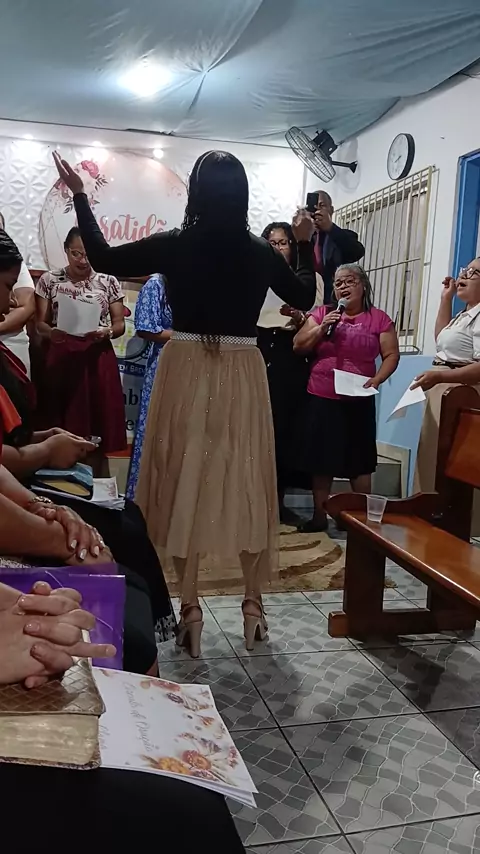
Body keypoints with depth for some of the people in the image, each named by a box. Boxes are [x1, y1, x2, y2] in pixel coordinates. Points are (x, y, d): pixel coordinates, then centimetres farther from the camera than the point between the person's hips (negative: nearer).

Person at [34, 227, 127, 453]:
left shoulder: (108, 282, 5)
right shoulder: (49, 281, 4)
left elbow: (120, 324, 5)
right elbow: (39, 323, 3)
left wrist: (106, 332, -17)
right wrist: (51, 332, -20)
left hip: (97, 360, 0)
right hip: (59, 360, 0)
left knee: (98, 423, -1)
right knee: (59, 427, -2)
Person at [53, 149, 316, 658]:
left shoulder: (173, 246, -6)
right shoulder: (261, 253, -1)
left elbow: (103, 258, 6)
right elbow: (304, 298, 15)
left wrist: (80, 197, 16)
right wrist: (305, 244, 25)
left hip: (186, 373, -1)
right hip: (242, 378, 2)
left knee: (185, 482, 7)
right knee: (245, 483, 11)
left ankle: (189, 606, 11)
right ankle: (253, 601, 19)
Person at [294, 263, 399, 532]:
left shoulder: (379, 319, 1)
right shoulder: (322, 313, 8)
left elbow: (391, 355, 1)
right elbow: (298, 346, 4)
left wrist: (377, 379, -15)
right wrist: (322, 328, -10)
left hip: (358, 401, -2)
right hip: (321, 399, 3)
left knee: (359, 461, 2)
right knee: (321, 460, 8)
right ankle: (319, 516, 20)